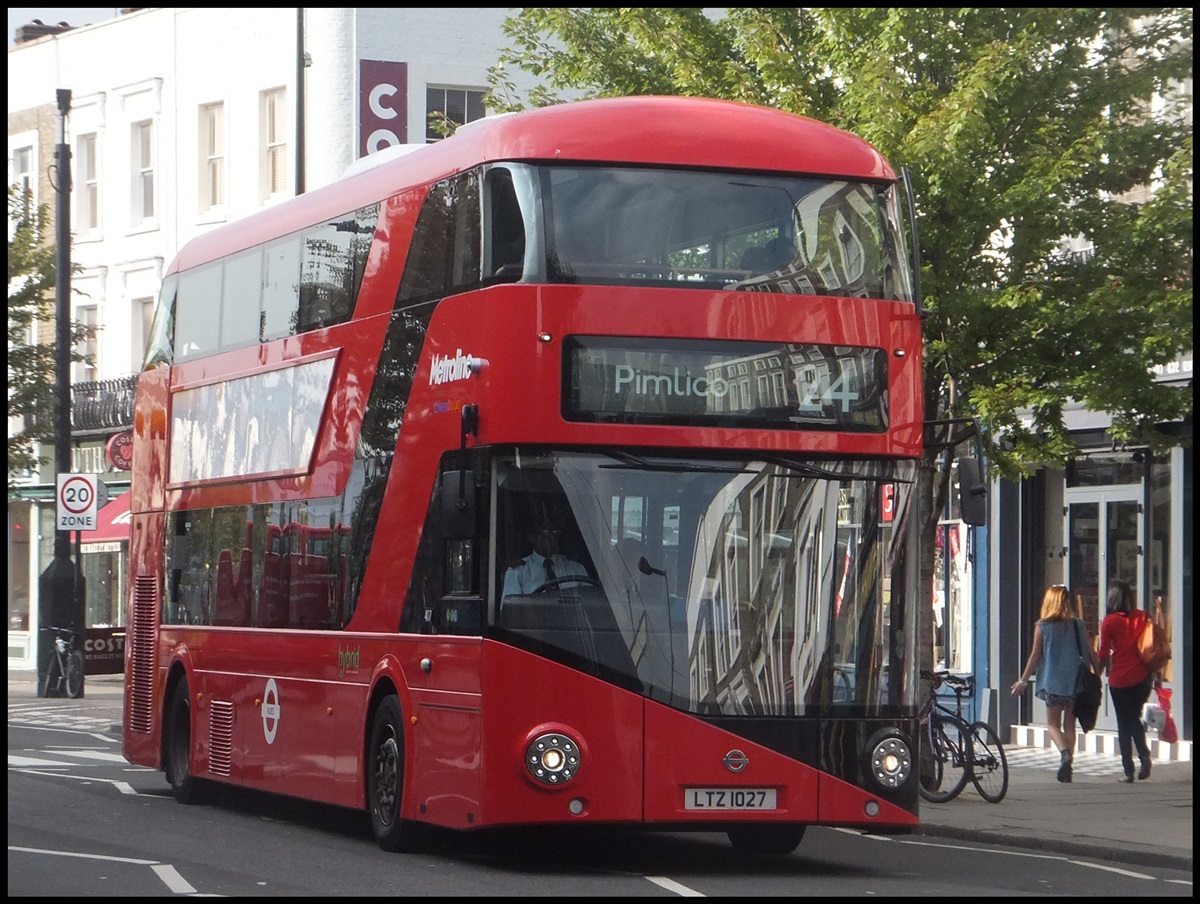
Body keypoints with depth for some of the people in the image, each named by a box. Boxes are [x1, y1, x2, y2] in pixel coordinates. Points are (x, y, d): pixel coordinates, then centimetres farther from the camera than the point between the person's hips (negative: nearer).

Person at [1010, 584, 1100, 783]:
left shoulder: (1042, 626, -5)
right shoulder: (1078, 625, 2)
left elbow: (1035, 656, -3)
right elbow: (1091, 654, 3)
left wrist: (1023, 681, 5)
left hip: (1052, 682, -3)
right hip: (1075, 682, 3)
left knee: (1053, 724, 6)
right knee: (1069, 724, 12)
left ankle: (1065, 753, -22)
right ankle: (1067, 767, 9)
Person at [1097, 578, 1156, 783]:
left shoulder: (1110, 622, -8)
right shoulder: (1143, 617, 1)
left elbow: (1104, 655, -5)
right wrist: (1157, 675, 12)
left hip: (1120, 679, -3)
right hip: (1143, 677, 3)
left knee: (1124, 724, 6)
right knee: (1135, 718, 19)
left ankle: (1128, 771, 5)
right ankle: (1144, 755, -5)